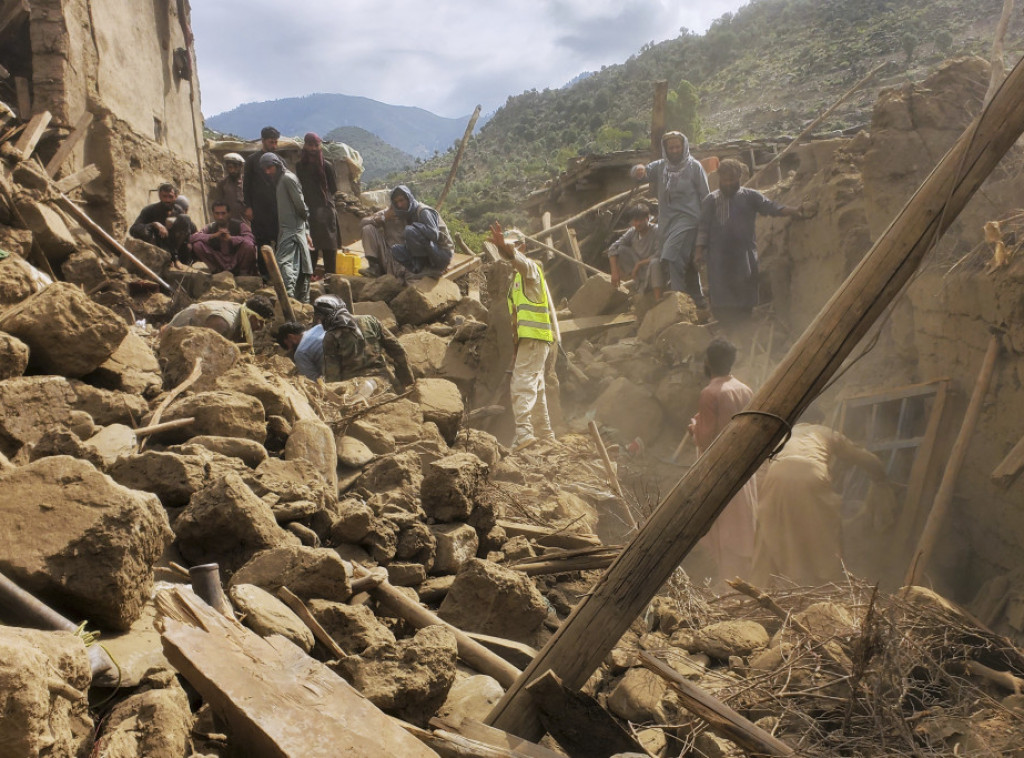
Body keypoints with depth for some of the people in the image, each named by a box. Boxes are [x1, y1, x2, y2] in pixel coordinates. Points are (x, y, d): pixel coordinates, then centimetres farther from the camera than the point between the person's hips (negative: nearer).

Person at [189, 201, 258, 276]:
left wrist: (230, 238, -30)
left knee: (248, 244, -30)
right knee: (197, 245, -15)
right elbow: (192, 238, -11)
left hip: (237, 261, -2)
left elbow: (251, 240, -22)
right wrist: (213, 235, -22)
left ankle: (243, 272, -8)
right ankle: (216, 270, -3)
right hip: (219, 263, 2)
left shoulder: (239, 225, -4)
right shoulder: (211, 228, 4)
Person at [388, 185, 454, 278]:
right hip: (426, 254, 8)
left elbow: (434, 235, -29)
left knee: (410, 231, -27)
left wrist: (414, 225, -20)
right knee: (396, 250, -4)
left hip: (443, 254, -8)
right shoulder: (407, 214, 10)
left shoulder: (423, 211, -15)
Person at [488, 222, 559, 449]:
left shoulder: (531, 268, -1)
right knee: (536, 387, 13)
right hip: (526, 338, 10)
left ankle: (523, 432, -28)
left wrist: (505, 247, -48)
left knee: (523, 382, -19)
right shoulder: (518, 276, 27)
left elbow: (519, 259, -29)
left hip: (534, 336, -10)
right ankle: (545, 434, 20)